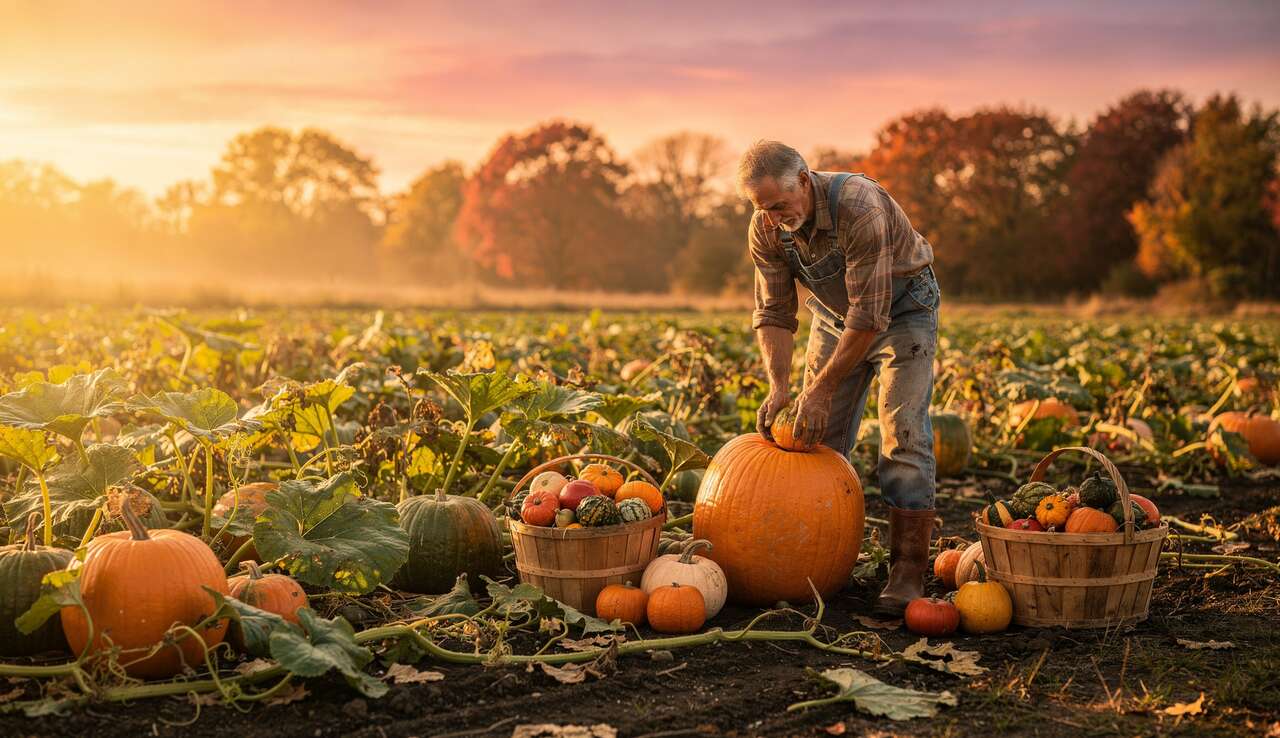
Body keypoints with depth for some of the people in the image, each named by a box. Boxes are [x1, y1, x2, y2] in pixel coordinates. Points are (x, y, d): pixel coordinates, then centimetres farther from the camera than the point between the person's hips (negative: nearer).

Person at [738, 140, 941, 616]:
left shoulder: (859, 207, -37)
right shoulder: (765, 229, -18)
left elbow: (869, 314, -35)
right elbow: (774, 311, -9)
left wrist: (822, 390, -31)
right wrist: (778, 386, -22)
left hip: (902, 306, -5)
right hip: (835, 312, 6)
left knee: (903, 434, -14)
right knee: (819, 437, 0)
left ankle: (908, 570, -12)